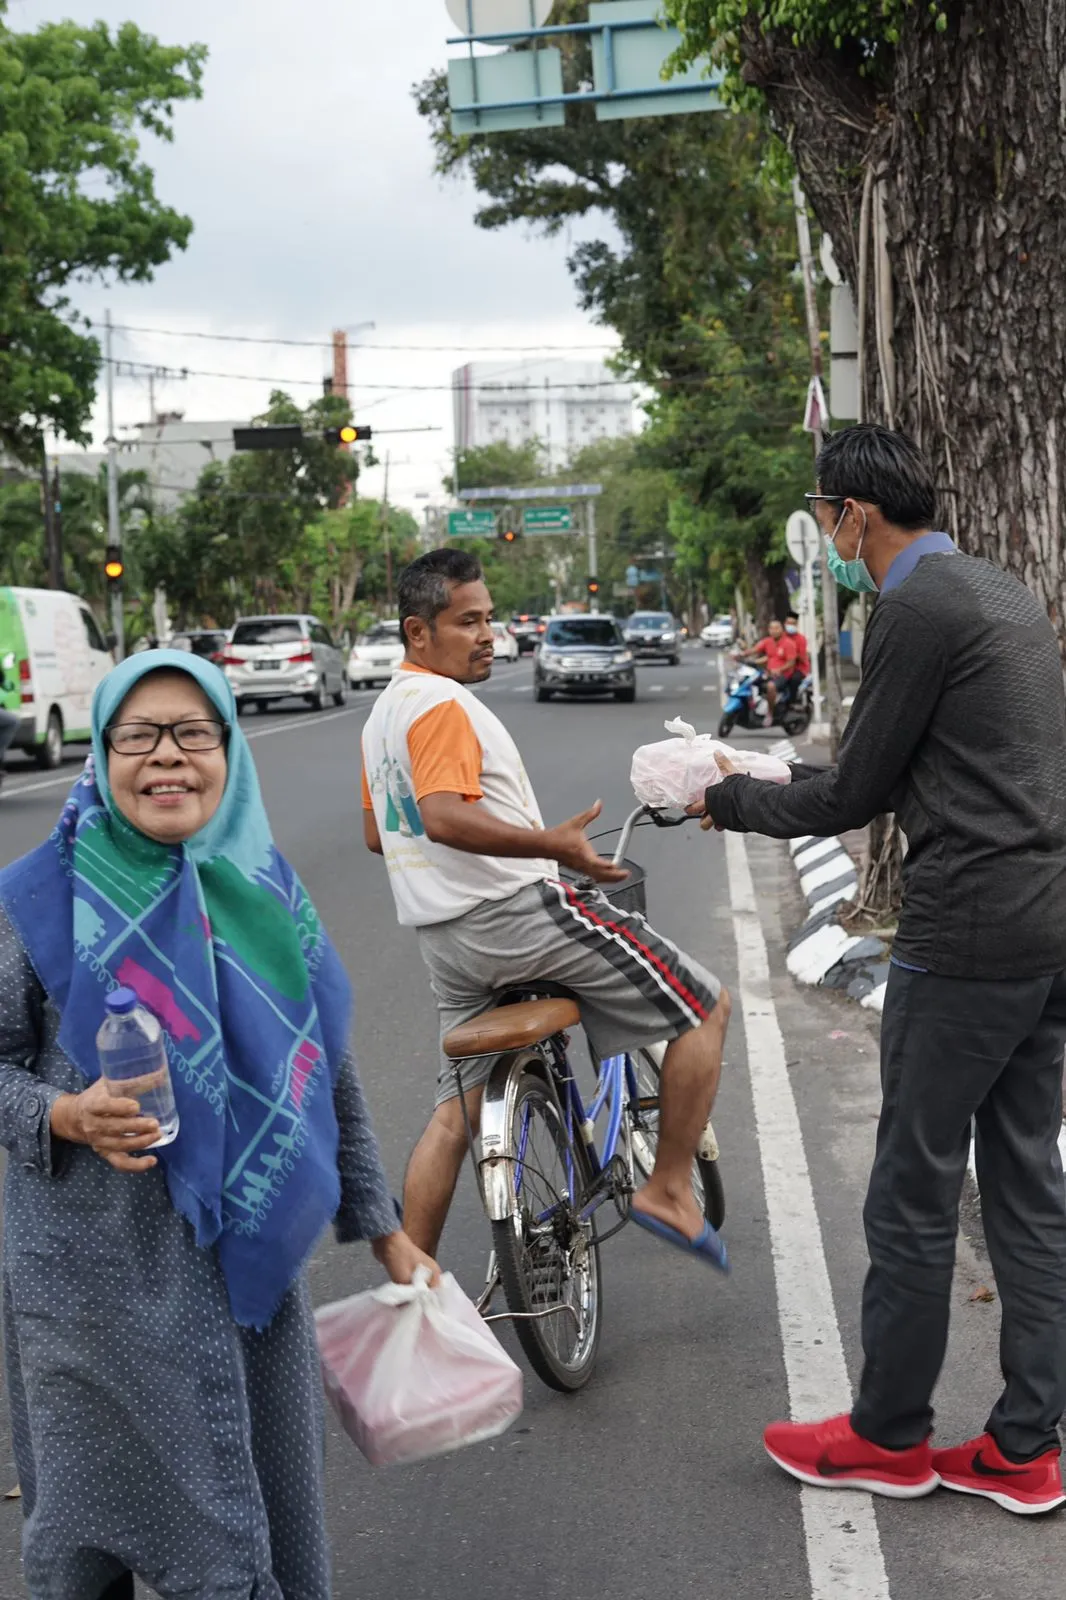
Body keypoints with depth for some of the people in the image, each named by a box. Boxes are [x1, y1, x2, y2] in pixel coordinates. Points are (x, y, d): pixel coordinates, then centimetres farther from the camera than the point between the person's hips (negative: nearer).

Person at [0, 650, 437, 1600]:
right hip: (97, 1272, -3)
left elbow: (329, 1079, 9)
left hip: (251, 1262, 3)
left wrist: (380, 1223, 12)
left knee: (269, 1499, 13)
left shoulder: (268, 897, 2)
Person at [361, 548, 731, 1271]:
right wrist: (552, 844, -34)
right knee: (705, 1006, -2)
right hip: (518, 912, -10)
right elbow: (446, 816, -29)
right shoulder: (441, 704, -13)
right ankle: (670, 1190, 0)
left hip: (447, 939, 10)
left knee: (457, 1109, 16)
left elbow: (377, 833, 27)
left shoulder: (383, 711, 19)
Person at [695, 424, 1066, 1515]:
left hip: (966, 938, -9)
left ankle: (889, 1435, 17)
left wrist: (724, 800, 7)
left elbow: (852, 798, -9)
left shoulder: (917, 612, -12)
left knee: (913, 1195, 3)